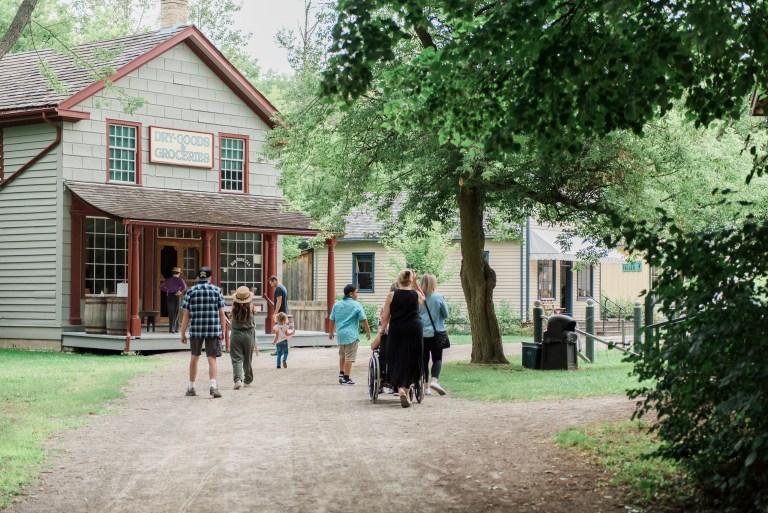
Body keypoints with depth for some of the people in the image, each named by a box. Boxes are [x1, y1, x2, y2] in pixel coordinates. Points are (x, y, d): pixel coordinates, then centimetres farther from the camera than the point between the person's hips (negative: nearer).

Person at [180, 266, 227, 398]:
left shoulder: (191, 291, 2)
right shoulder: (216, 290, 2)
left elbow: (186, 315, 1)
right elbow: (221, 313, 0)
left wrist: (183, 334, 5)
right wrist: (223, 331, 9)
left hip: (195, 330, 1)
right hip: (214, 330, -1)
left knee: (195, 357, 16)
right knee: (212, 358, 0)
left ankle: (191, 387, 24)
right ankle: (213, 386, -18)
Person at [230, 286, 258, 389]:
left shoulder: (234, 307, -8)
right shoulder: (251, 307, -10)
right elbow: (254, 323, 1)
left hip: (236, 335, -1)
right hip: (249, 335, 1)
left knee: (236, 359, -1)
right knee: (248, 359, 15)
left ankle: (237, 379, -21)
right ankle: (247, 381, 24)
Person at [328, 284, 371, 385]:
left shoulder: (337, 305, 8)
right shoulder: (356, 305, -7)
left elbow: (332, 320, 11)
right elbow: (363, 320, -8)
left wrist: (331, 332, 21)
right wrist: (368, 332, 1)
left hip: (340, 334, 6)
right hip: (351, 334, -6)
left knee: (342, 355, 24)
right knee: (349, 357, -2)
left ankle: (341, 373, 22)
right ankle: (346, 378, -3)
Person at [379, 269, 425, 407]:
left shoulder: (392, 296, -3)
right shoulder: (416, 295, 2)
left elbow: (385, 317, 1)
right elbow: (423, 297, 28)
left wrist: (383, 329, 17)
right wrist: (415, 283, 26)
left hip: (396, 330, -1)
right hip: (414, 329, 1)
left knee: (398, 360, 3)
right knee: (411, 360, 12)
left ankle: (401, 389, -17)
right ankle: (406, 390, 16)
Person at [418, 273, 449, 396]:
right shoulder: (439, 297, -8)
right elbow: (446, 315, 1)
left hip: (421, 333, 2)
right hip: (436, 332, -2)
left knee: (424, 360, 9)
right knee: (437, 358, 6)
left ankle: (425, 386, 10)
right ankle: (435, 380, -16)